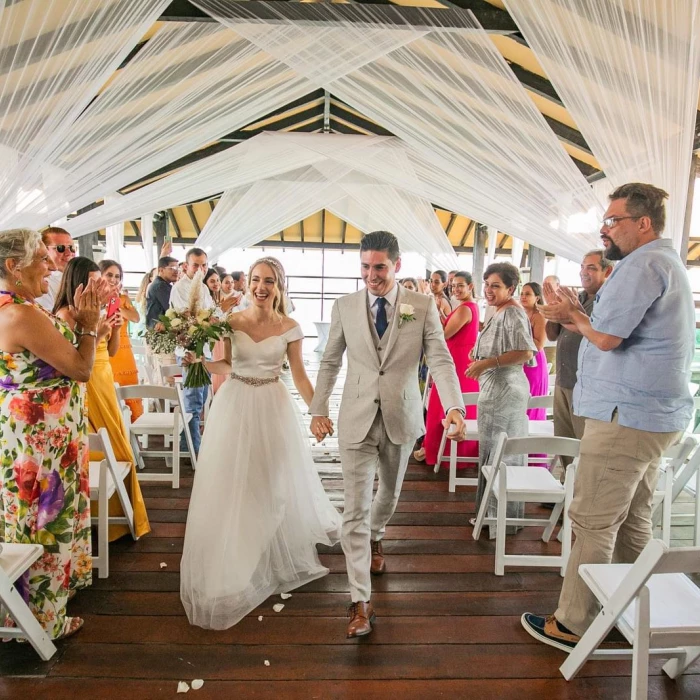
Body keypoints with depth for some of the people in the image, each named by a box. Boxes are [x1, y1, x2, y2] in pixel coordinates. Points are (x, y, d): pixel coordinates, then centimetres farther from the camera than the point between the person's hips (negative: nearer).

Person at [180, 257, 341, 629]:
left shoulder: (289, 328, -4)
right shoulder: (232, 322, -2)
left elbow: (299, 375, -1)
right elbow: (225, 366, 5)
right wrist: (198, 360, -12)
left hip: (272, 407, 0)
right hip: (234, 405, 1)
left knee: (276, 483, 11)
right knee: (232, 485, 7)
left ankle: (276, 556, 38)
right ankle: (233, 563, 29)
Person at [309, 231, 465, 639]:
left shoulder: (423, 306, -5)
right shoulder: (345, 307, -1)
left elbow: (441, 360, -12)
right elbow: (330, 362, 6)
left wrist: (454, 407, -27)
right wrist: (319, 409, 5)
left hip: (402, 419, 1)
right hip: (357, 419, -1)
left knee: (390, 493, 22)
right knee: (355, 510, -3)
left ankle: (375, 538, 55)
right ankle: (361, 601, 8)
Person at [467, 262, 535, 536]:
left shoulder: (512, 313, -15)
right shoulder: (500, 313, 15)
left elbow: (525, 352, -24)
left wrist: (488, 362, -21)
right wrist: (481, 359, 11)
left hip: (504, 389, -10)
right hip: (494, 388, 10)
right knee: (493, 451, 16)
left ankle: (503, 517, 14)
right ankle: (493, 512, 29)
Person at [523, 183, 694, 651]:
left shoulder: (643, 265, -14)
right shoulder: (667, 263, 20)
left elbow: (606, 337, -20)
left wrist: (575, 316, -1)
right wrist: (575, 317, 9)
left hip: (626, 415, -11)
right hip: (655, 414, 11)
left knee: (593, 523, -3)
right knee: (632, 522, 17)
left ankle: (572, 625, 8)